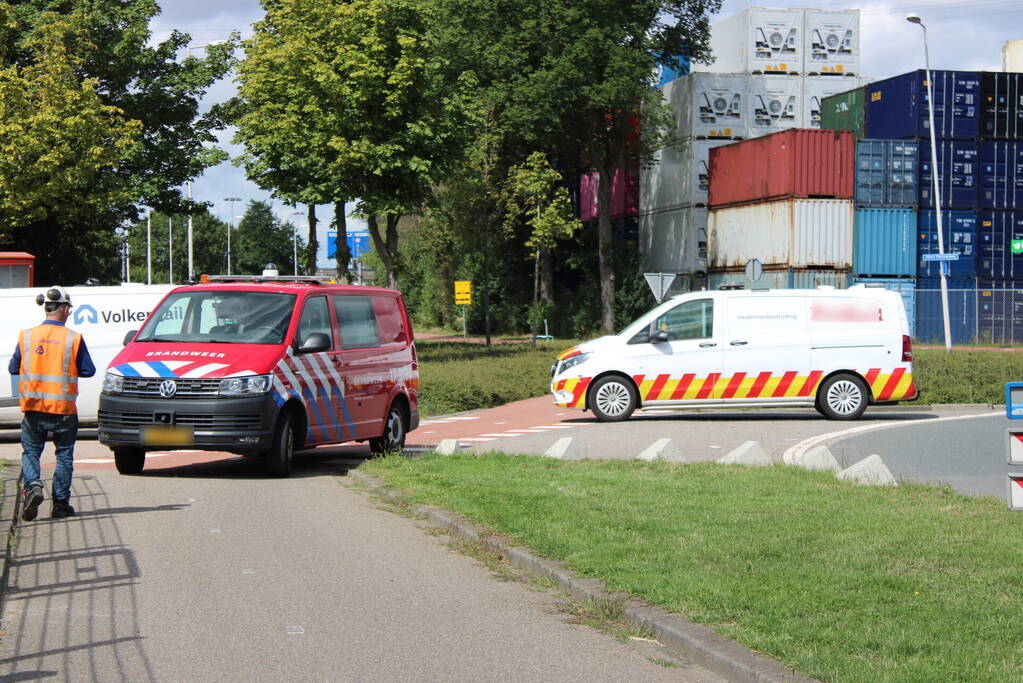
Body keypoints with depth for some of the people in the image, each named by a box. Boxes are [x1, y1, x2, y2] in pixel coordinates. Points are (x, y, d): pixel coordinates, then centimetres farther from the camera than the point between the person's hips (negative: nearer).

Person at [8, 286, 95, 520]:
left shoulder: (26, 336, -2)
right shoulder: (73, 338, -8)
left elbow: (13, 368, 6)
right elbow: (88, 370, -3)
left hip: (33, 407, 2)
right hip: (63, 408, -1)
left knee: (30, 452, 14)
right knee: (64, 456, 11)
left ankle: (32, 486, -11)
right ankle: (60, 503, 12)